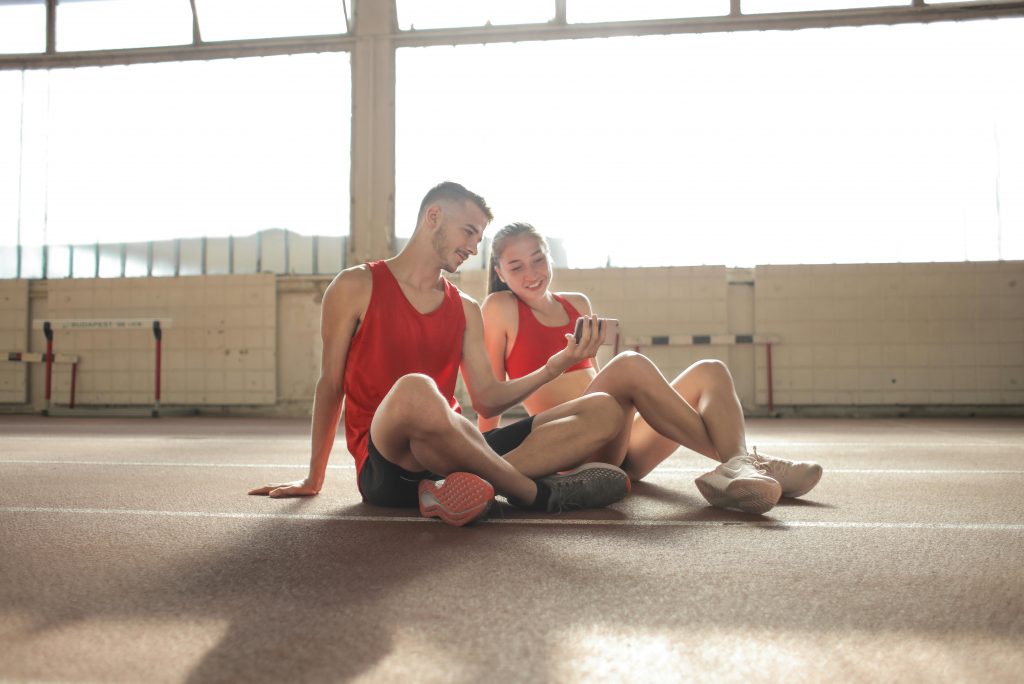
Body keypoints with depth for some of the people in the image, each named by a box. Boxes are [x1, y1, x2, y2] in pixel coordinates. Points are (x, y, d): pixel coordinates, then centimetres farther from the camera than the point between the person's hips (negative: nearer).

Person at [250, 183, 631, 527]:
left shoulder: (466, 310, 17)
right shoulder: (357, 287, 3)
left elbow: (487, 400, 12)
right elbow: (331, 386, 6)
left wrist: (557, 365, -2)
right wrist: (313, 479, 9)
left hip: (451, 454, 6)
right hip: (387, 464, -6)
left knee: (604, 411, -8)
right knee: (414, 389, -42)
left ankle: (474, 483, -30)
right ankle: (538, 493, -23)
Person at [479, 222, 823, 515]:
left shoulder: (578, 304, 19)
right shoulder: (500, 308, 2)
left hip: (623, 446, 7)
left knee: (710, 372, -11)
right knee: (629, 364, -32)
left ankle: (736, 469, -40)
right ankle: (737, 459, -36)